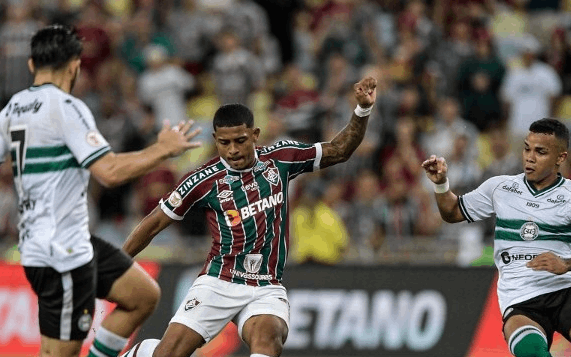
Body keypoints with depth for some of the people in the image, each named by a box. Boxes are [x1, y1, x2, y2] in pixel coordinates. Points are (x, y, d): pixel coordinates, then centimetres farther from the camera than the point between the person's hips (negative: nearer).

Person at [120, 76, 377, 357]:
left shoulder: (279, 159, 3)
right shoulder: (204, 181, -5)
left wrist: (363, 110, -2)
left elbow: (339, 151, 11)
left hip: (267, 290, 1)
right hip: (219, 284, -1)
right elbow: (155, 222, 4)